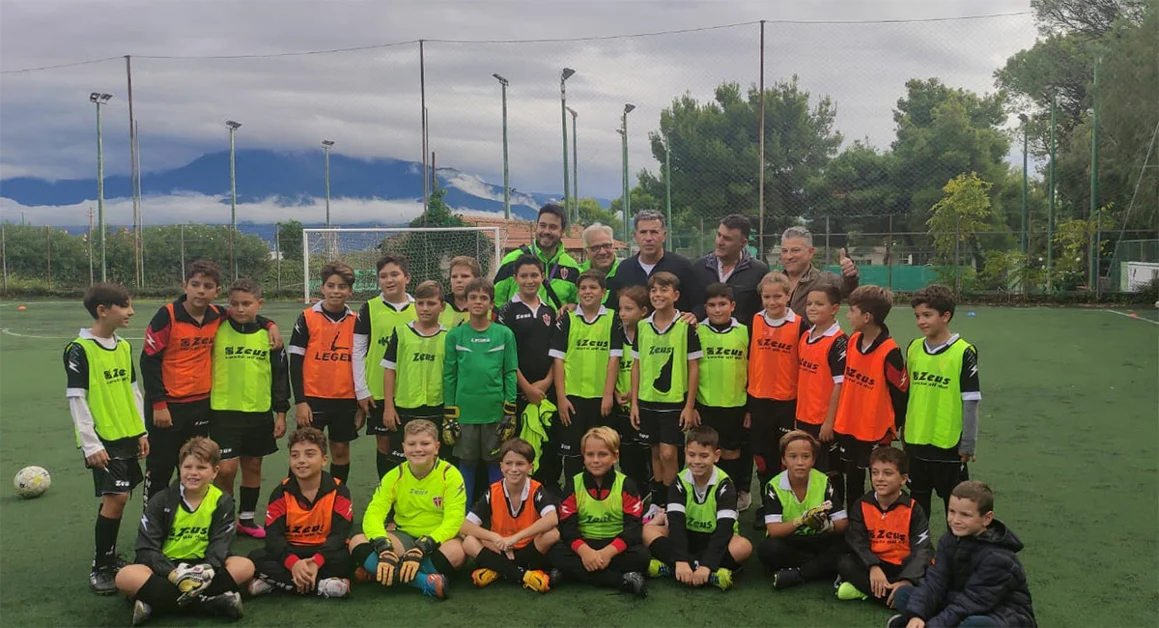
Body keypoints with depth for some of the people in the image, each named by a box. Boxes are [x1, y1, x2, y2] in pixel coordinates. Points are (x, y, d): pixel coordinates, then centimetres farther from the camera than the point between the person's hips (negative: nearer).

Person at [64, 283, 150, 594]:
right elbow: (76, 400, -13)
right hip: (103, 440, -7)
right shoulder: (80, 349, -12)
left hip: (128, 437, 7)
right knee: (115, 498, -11)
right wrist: (90, 444, -15)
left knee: (118, 498, 11)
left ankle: (110, 558, 25)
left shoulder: (123, 346, 9)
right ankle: (100, 569, 2)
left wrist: (142, 431, 13)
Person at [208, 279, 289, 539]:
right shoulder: (218, 330, -4)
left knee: (253, 466, 12)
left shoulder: (268, 333, 1)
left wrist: (281, 412, 4)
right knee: (226, 468, -8)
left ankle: (246, 518, 27)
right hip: (224, 411, -2)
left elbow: (280, 374, 6)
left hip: (260, 412, 3)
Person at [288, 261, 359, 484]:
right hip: (313, 399, -2)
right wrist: (300, 401, -8)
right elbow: (295, 362, -3)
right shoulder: (307, 318, -3)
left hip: (346, 399, 2)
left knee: (341, 450, 10)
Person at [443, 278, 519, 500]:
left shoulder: (504, 334, 1)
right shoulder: (455, 336, 2)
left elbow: (510, 373, 2)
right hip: (464, 412, 1)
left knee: (496, 462, 9)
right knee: (467, 463, 10)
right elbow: (449, 376, 4)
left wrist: (510, 413, -2)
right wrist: (448, 415, 2)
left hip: (495, 411, 0)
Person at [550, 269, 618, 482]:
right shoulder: (567, 319, 4)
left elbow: (613, 359, 0)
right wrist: (560, 397, -5)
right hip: (571, 395, 0)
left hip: (601, 397, 0)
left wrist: (608, 395, -6)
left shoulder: (612, 319, 3)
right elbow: (558, 360, 1)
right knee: (572, 449, 5)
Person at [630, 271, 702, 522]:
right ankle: (657, 503, 23)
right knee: (655, 452, 12)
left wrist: (689, 405, -8)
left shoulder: (686, 326, -6)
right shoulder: (642, 327, 5)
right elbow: (636, 365, 9)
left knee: (668, 453, -6)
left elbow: (693, 367, -5)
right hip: (647, 400, 4)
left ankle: (668, 505, 9)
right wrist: (634, 402, 6)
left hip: (675, 401, -4)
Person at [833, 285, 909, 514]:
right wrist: (840, 416, 14)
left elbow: (900, 393, -13)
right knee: (853, 480, 19)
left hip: (876, 431, -7)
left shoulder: (889, 352, -20)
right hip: (847, 426, 7)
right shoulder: (853, 341, 1)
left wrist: (895, 428, -4)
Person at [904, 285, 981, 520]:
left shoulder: (964, 352, -12)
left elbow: (970, 402, -10)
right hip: (915, 443, 5)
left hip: (949, 445, -5)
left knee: (955, 505, 8)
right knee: (917, 502, 18)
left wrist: (967, 446, -8)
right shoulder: (913, 348, 3)